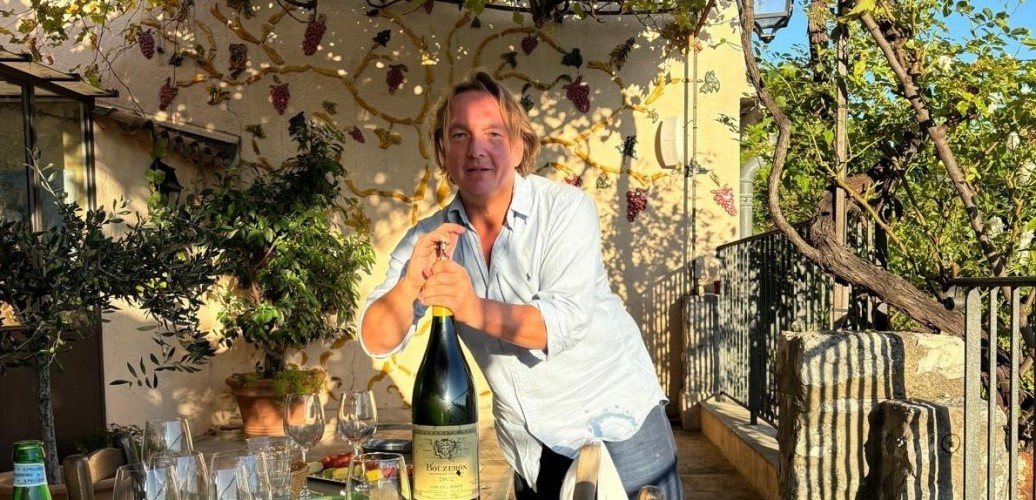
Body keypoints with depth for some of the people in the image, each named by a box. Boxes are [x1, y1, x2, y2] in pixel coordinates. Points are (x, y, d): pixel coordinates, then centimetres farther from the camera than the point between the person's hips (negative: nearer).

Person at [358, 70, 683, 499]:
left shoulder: (566, 208, -15)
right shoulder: (429, 238, -5)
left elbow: (565, 322, -25)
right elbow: (376, 341, -12)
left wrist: (476, 310, -41)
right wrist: (410, 284, -32)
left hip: (616, 421, -3)